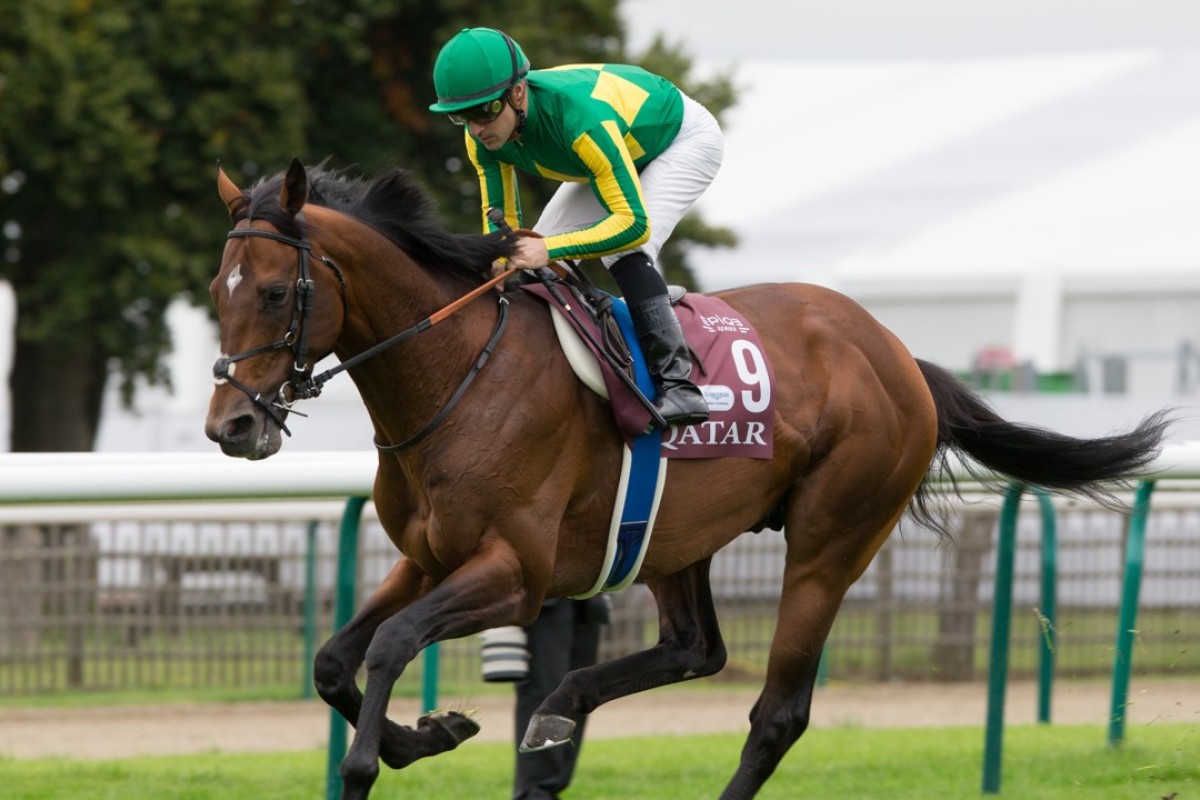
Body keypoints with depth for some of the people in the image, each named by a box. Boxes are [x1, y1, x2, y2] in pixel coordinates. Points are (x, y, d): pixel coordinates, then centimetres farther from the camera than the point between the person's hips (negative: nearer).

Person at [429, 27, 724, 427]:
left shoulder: (580, 119, -45)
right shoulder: (482, 138, -23)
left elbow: (633, 224, -43)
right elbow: (499, 218, -10)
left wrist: (549, 250, -51)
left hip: (683, 136, -8)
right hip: (622, 146, 8)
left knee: (625, 251, -29)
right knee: (535, 253, 0)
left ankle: (677, 382, -26)